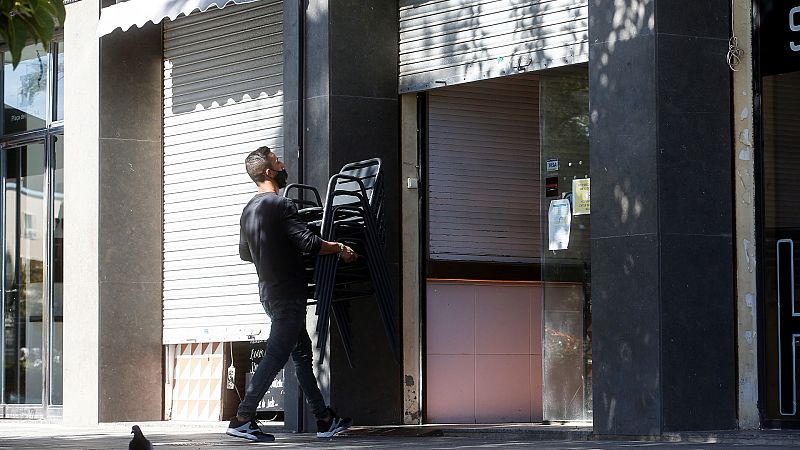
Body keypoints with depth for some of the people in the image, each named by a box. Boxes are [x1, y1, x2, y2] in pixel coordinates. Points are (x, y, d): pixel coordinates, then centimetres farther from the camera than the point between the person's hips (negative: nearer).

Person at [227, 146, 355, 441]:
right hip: (287, 292, -9)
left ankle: (324, 420, 16)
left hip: (268, 290, 9)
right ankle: (243, 419, -10)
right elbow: (308, 242, -21)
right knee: (276, 356, -8)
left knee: (302, 353, 12)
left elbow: (245, 253, 23)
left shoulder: (249, 209, 13)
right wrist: (340, 249, -5)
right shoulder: (280, 206, -15)